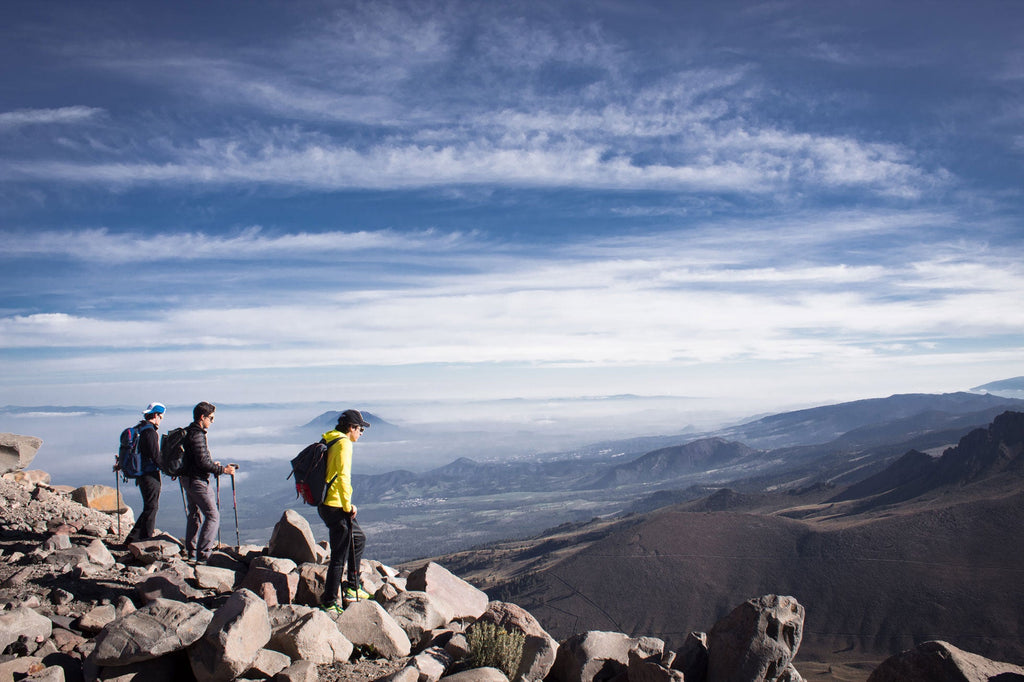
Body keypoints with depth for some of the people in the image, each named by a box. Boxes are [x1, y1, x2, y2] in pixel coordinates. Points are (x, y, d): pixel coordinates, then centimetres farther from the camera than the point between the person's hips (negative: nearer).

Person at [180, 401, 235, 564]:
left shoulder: (188, 432, 12)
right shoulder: (197, 435, -20)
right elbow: (202, 462, -24)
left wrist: (212, 464, 22)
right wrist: (222, 470, -17)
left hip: (187, 478, 11)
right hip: (198, 481, -11)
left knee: (195, 515, 19)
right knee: (213, 515, -7)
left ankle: (191, 553, 26)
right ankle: (203, 554, -10)